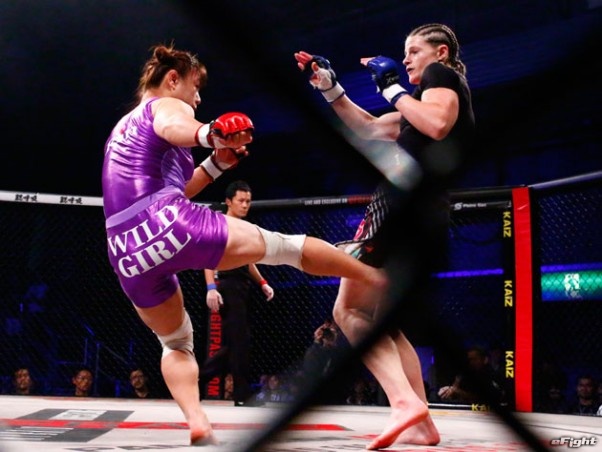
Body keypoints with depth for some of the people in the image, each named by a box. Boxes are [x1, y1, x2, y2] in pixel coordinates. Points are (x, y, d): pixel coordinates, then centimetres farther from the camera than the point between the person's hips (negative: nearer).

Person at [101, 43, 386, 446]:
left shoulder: (123, 128, 33)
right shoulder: (167, 106, 9)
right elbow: (176, 130, -18)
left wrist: (216, 164, 28)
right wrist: (208, 134, -38)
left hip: (128, 256, 8)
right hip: (171, 226, -8)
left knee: (177, 343, 23)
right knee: (287, 246, 4)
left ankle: (197, 423, 3)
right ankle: (382, 279, 14)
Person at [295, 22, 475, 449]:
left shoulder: (441, 75, 3)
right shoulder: (432, 95, 30)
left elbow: (436, 126, -19)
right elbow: (371, 129, 34)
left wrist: (392, 88, -7)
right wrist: (330, 87, 28)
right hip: (428, 222, 10)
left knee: (350, 310, -9)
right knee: (384, 323, 13)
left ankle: (405, 401, -23)